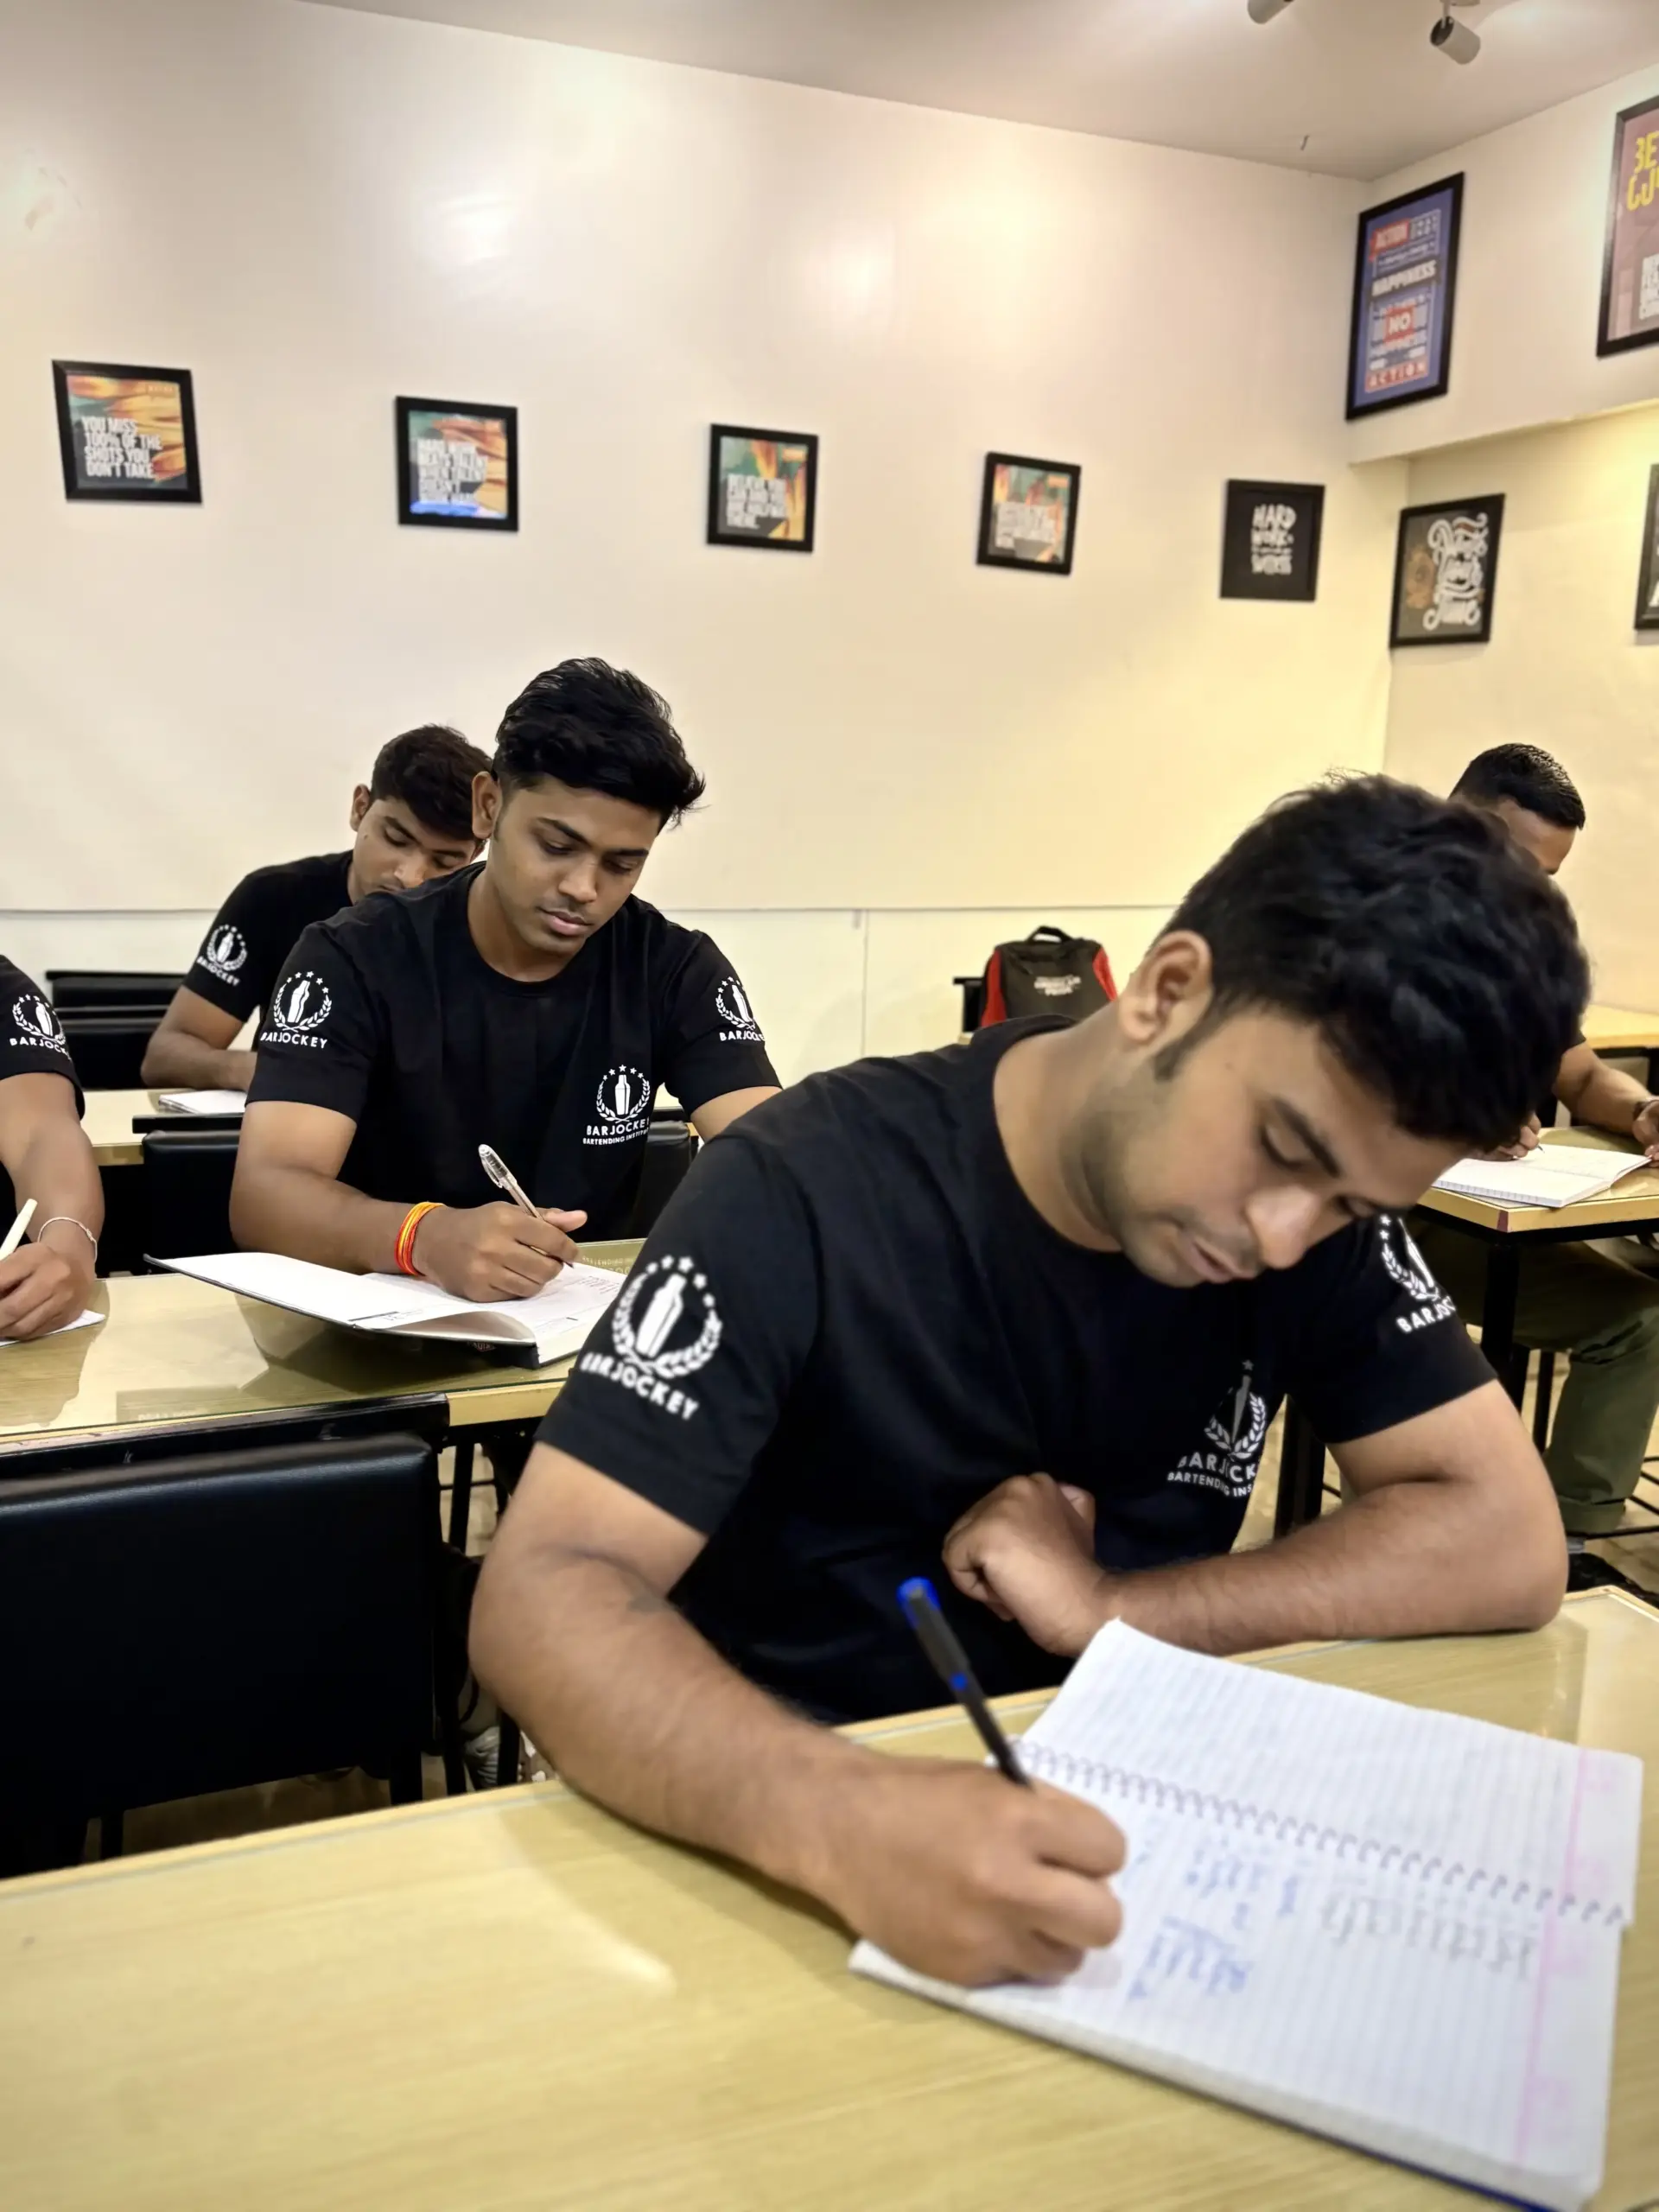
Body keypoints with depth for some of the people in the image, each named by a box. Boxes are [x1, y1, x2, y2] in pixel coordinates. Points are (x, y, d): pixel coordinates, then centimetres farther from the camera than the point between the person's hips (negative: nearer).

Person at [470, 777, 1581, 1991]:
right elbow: (544, 1591, -25)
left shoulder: (1325, 1211, -7)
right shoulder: (806, 1191, -21)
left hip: (1123, 1812, 3)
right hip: (801, 1836, -2)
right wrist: (844, 1818, -42)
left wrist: (1105, 1608, -17)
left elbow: (1508, 1542, -8)